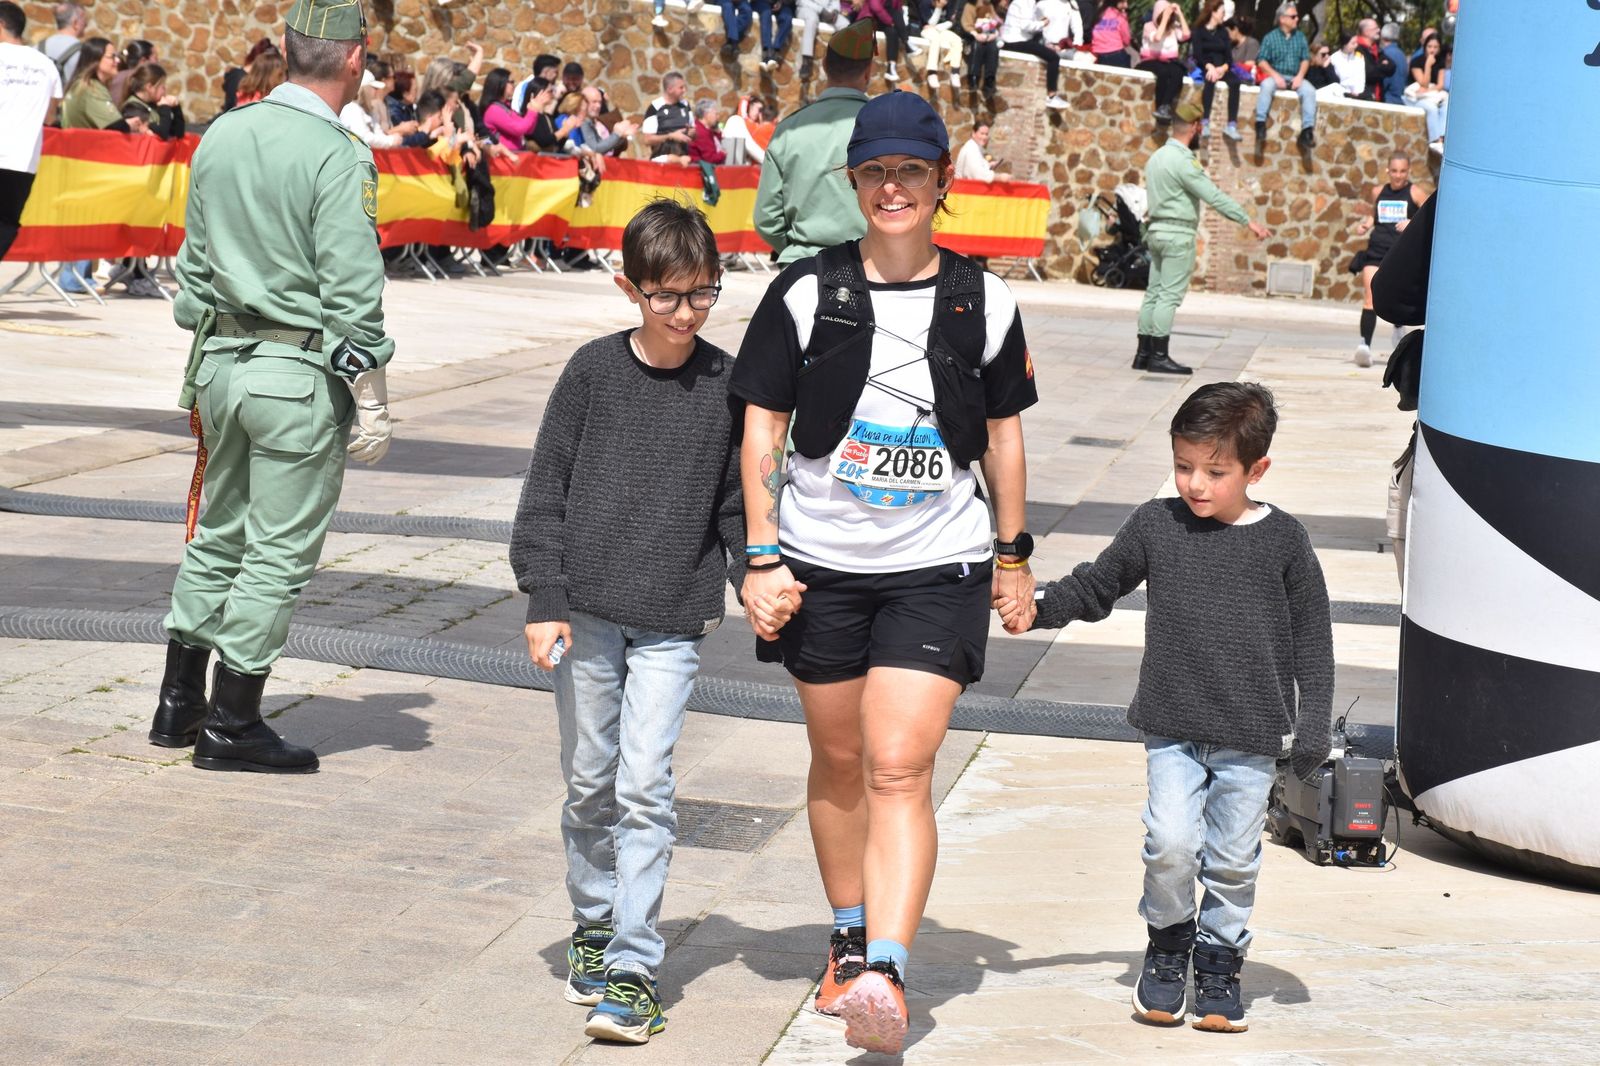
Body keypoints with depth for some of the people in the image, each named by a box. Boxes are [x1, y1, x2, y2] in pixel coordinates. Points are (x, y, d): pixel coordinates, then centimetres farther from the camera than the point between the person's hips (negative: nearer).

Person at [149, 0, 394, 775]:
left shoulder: (220, 137, 7)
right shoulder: (337, 158, -14)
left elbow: (194, 265, 13)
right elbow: (351, 290, -16)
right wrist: (371, 402, -10)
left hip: (221, 360, 7)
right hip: (301, 373, -7)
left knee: (217, 535, 18)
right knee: (279, 551, 2)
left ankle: (179, 704, 24)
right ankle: (231, 726, 5)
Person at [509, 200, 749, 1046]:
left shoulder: (728, 386, 0)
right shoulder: (594, 371, -1)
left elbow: (740, 504, 10)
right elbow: (546, 490, 2)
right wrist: (545, 598, -3)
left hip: (673, 622, -1)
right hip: (587, 609, 1)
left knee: (643, 785, -9)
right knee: (590, 783, 10)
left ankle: (633, 967, -6)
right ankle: (594, 929, 29)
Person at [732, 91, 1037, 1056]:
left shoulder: (985, 303, 1)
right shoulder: (807, 294, -2)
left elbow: (1004, 431, 12)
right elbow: (762, 431, 2)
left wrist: (1013, 553, 14)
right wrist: (763, 558, -4)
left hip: (938, 568, -1)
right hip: (822, 563, 1)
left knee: (900, 768, -12)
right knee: (839, 761, 14)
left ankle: (886, 977, -21)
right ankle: (850, 941, 33)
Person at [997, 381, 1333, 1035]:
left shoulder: (1283, 541, -1)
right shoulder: (1155, 525, 2)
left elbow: (1312, 642, 5)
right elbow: (1095, 589, 15)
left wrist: (1312, 731, 2)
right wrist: (1037, 608, -1)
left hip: (1251, 736, 0)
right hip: (1172, 727, 1)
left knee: (1233, 858, 4)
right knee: (1171, 844, -12)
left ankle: (1220, 963, 24)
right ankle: (1168, 942, 14)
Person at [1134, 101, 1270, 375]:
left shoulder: (1157, 157, 13)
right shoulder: (1183, 161, -16)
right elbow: (1215, 196, -18)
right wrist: (1248, 221, -16)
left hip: (1157, 230, 9)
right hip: (1178, 233, -9)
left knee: (1154, 293, 9)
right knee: (1170, 296, -7)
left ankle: (1143, 353, 10)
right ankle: (1159, 356, -8)